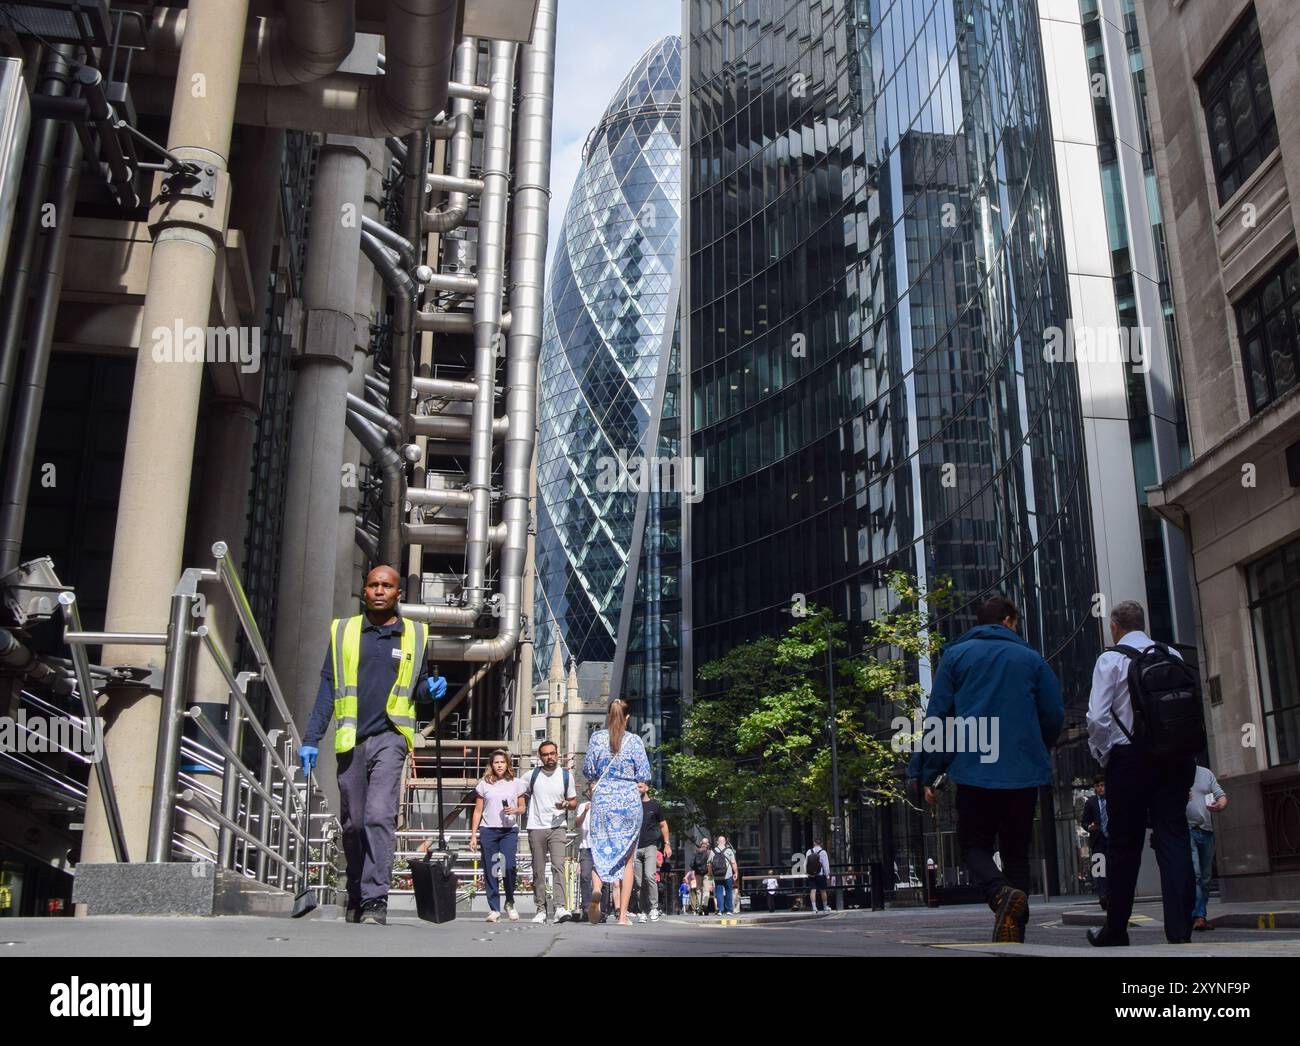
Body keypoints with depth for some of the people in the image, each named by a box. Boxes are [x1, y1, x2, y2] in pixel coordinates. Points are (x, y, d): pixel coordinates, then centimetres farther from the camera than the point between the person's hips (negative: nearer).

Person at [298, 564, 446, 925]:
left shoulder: (414, 635, 10)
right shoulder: (343, 631, 11)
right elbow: (327, 689, 11)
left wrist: (429, 688, -2)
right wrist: (311, 739, 5)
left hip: (389, 737, -2)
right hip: (350, 741, 2)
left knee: (379, 816, -16)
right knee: (353, 823, 8)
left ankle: (375, 900, -16)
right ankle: (356, 897, 23)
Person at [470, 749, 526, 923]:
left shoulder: (516, 784, 8)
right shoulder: (484, 785, 8)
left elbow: (522, 807, 14)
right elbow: (478, 811, 10)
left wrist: (515, 810, -9)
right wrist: (473, 835, 5)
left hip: (509, 830, -1)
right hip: (488, 830, 1)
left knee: (509, 867, -14)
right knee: (490, 871, 0)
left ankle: (510, 903, 8)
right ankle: (494, 909, 8)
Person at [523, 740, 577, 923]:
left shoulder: (566, 776, 7)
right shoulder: (532, 775, 7)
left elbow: (574, 801, 12)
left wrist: (566, 804, -8)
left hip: (557, 827, -2)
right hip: (536, 828, 2)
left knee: (558, 866, -17)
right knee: (538, 871, 4)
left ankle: (560, 907, -23)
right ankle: (541, 909, 10)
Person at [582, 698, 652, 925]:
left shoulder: (596, 738, -1)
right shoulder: (635, 740, -4)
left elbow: (588, 771, 2)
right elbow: (644, 774, -4)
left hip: (602, 799, 1)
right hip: (629, 801, -1)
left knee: (600, 851, 8)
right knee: (627, 858, 7)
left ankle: (596, 892, -21)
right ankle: (623, 913, 5)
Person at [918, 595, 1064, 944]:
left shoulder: (955, 656, 5)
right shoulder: (1031, 658, 8)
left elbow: (937, 715, -1)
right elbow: (1055, 716, 7)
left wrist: (932, 773, 2)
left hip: (973, 771, -1)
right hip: (1025, 773, 1)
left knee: (975, 846, 9)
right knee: (1016, 852, 13)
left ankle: (1001, 893, -20)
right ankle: (1015, 934, 6)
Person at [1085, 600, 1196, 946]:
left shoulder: (1110, 659, -4)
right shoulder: (1172, 656, 8)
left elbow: (1097, 717, -11)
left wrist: (1102, 755, 3)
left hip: (1129, 757, -3)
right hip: (1175, 757, 3)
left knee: (1123, 844, 6)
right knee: (1174, 839, 2)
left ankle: (1115, 931, 15)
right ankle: (1180, 929, -6)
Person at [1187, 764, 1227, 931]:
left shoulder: (1206, 773, 17)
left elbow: (1221, 795, 13)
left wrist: (1219, 805, -10)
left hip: (1207, 831, 5)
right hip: (1185, 830, -5)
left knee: (1205, 877, 5)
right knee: (1193, 873, -18)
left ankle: (1201, 917, 11)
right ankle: (1197, 916, -21)